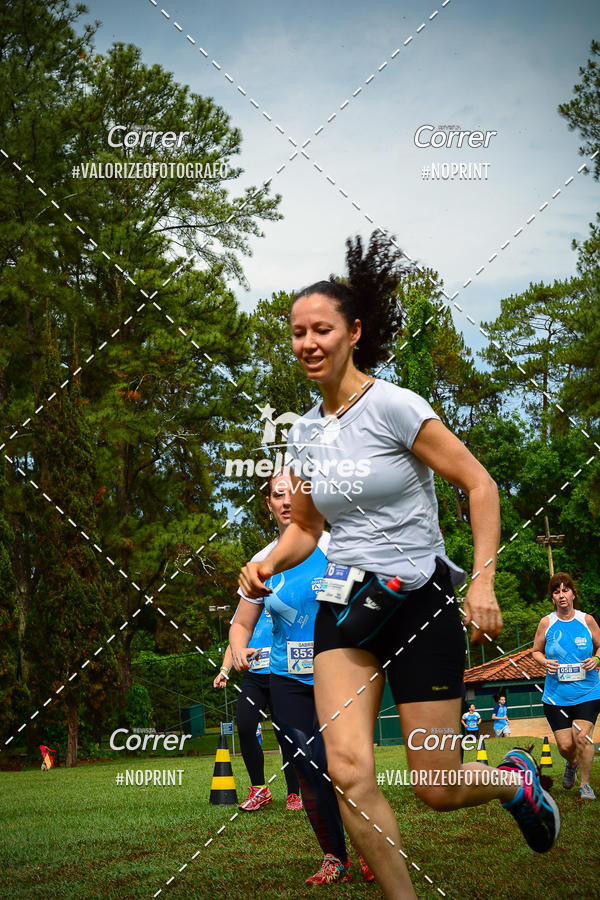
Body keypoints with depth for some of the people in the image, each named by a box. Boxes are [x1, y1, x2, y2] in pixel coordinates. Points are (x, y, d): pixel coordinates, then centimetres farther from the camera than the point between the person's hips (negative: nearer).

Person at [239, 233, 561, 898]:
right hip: (345, 606, 5)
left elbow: (478, 484, -9)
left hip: (420, 601, -5)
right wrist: (266, 565, -2)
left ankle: (516, 780, 34)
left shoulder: (391, 406, -12)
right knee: (348, 770, -15)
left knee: (437, 790, -1)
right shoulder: (303, 433, 7)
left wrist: (482, 583, -17)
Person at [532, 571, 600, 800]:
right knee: (565, 744, -1)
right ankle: (572, 764, 36)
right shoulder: (546, 623, 1)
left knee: (582, 736, -15)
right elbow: (536, 651, 12)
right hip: (556, 695, 1)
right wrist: (545, 662, -9)